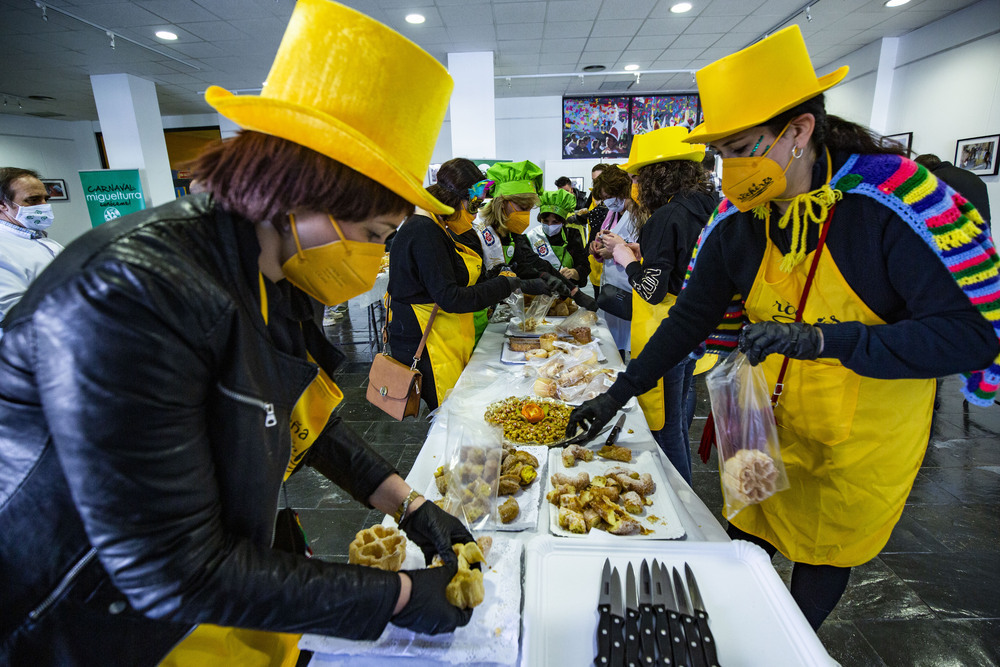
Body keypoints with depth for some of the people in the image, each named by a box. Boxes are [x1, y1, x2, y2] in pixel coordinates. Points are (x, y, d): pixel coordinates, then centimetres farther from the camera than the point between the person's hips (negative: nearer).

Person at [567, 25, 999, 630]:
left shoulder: (897, 200, -23)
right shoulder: (737, 219, -10)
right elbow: (692, 318, -5)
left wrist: (821, 339, -38)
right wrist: (618, 394, -7)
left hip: (866, 436, -3)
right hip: (771, 418, 4)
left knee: (825, 556, 17)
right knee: (746, 540, 18)